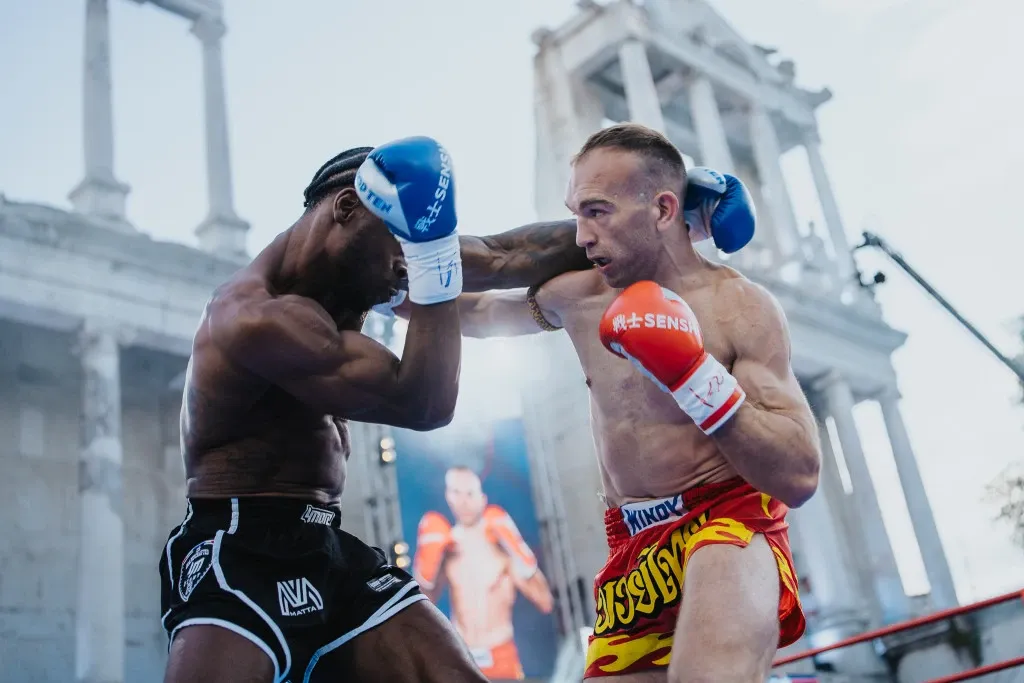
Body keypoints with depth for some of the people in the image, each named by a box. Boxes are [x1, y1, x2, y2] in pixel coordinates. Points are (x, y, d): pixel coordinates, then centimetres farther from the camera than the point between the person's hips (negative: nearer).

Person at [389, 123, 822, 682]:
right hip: (634, 546, 6)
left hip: (729, 525, -5)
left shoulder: (741, 307, -9)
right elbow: (472, 312, 25)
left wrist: (694, 375, -23)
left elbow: (800, 478, -14)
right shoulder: (578, 296, 6)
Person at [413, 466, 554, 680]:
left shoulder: (502, 545, -9)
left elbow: (545, 603, -13)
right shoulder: (445, 547, -1)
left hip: (501, 656, -2)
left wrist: (520, 554, -21)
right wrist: (427, 565, -12)